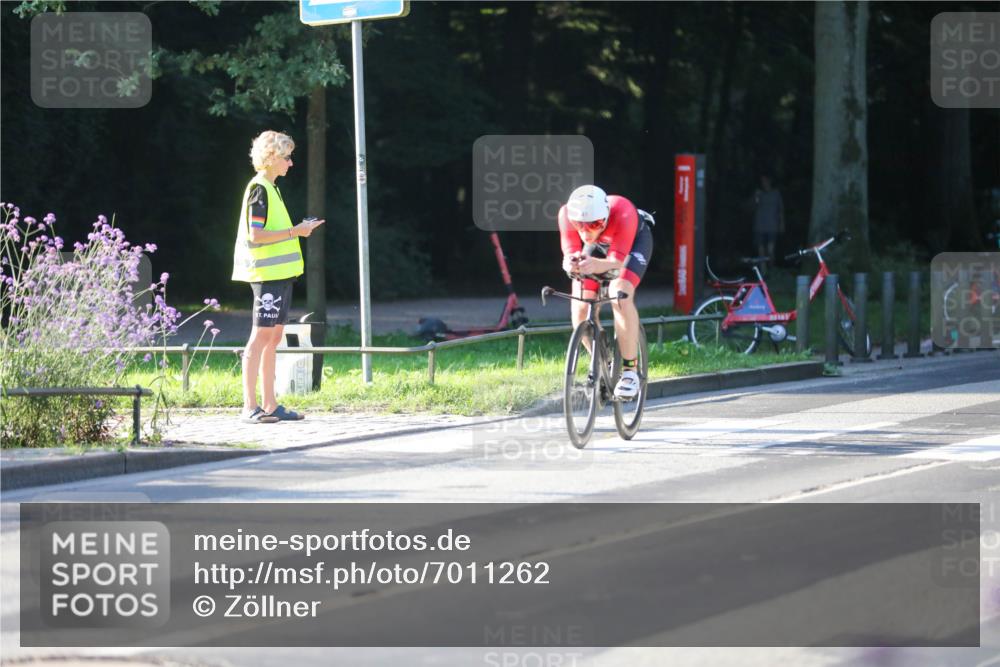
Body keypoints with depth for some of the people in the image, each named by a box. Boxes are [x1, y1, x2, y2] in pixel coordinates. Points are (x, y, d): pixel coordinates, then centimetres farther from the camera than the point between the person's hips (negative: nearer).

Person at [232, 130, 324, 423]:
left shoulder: (270, 188, 18)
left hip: (280, 272, 10)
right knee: (261, 335, -10)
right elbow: (255, 235, -19)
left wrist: (298, 229, 12)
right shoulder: (259, 189, -12)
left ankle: (269, 405, 12)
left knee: (273, 337, 9)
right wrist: (294, 232, -17)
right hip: (267, 273, -10)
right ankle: (250, 407, -10)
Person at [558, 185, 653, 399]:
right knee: (580, 308, -12)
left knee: (620, 296, -29)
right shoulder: (567, 214, -35)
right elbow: (569, 255, -34)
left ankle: (630, 370, -18)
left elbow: (616, 262, -42)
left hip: (635, 240, -3)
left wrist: (594, 265, -64)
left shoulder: (623, 213, -43)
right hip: (599, 245, 3)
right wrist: (571, 265, -59)